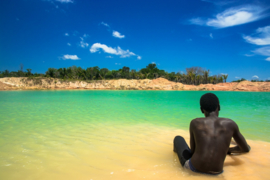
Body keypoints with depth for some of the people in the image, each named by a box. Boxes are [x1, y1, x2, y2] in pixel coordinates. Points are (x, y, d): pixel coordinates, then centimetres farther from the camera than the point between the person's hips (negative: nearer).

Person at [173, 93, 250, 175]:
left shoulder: (195, 123, -6)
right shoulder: (230, 124, -1)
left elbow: (193, 150, 3)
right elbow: (246, 149, 13)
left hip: (194, 168, -2)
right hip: (216, 173, 3)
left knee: (178, 139, 27)